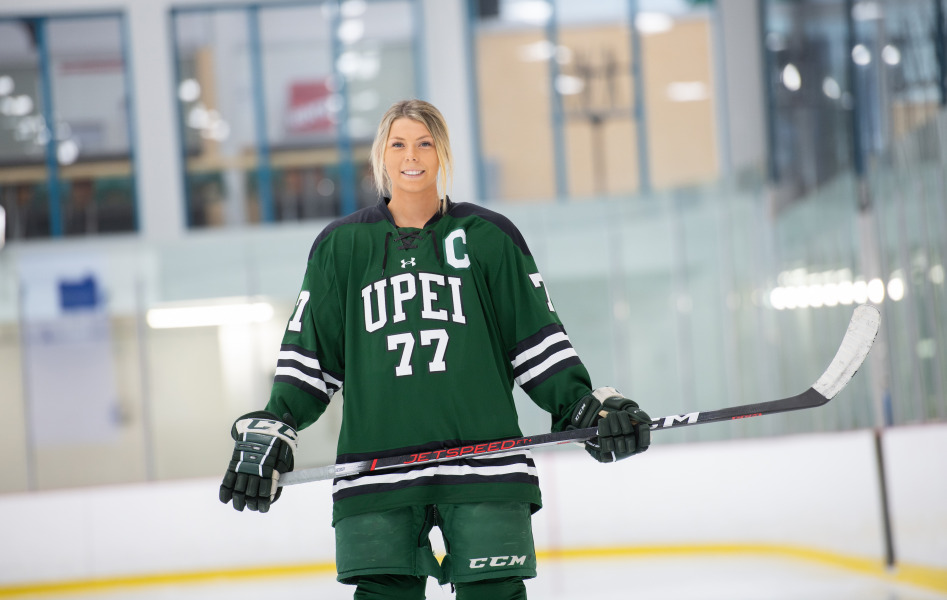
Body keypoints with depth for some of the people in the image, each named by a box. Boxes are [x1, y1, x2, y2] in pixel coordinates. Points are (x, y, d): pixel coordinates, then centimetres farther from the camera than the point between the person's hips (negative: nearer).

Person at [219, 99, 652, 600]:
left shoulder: (488, 236, 8)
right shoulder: (341, 245, 11)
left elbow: (537, 341, 9)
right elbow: (310, 356, 13)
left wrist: (588, 407, -1)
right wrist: (270, 429, 3)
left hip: (483, 460, 0)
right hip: (377, 472, 1)